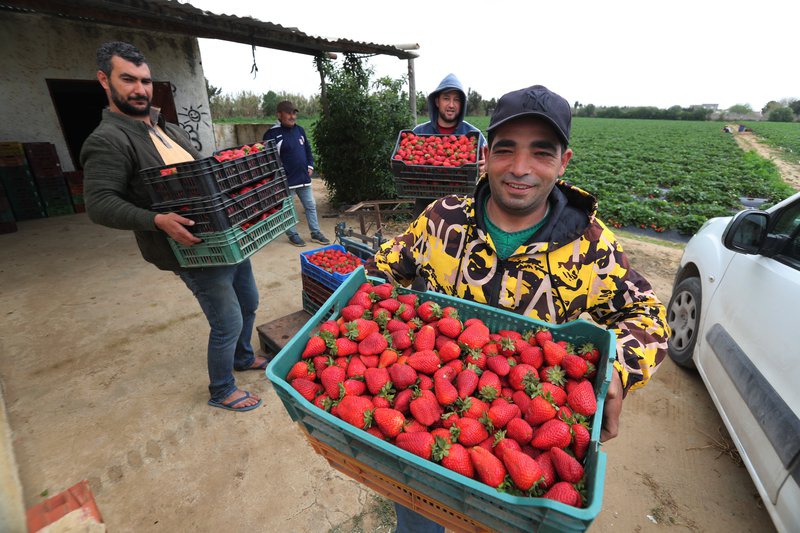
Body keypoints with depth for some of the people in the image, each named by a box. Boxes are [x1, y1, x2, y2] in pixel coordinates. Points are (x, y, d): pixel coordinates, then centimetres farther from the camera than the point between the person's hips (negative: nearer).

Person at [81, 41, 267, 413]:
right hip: (194, 251, -9)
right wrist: (158, 220, -31)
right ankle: (221, 392, 25)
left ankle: (243, 358, 46)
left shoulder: (168, 129, 14)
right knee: (228, 323, -1)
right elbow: (99, 204, -17)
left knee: (248, 303, 21)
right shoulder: (107, 140, -10)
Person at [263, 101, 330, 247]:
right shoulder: (272, 134, -12)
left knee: (311, 206, 11)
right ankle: (292, 235, 23)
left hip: (303, 178, 6)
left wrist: (310, 166, 10)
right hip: (286, 180, -6)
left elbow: (308, 149, 20)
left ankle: (316, 233, 23)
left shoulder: (299, 130, 8)